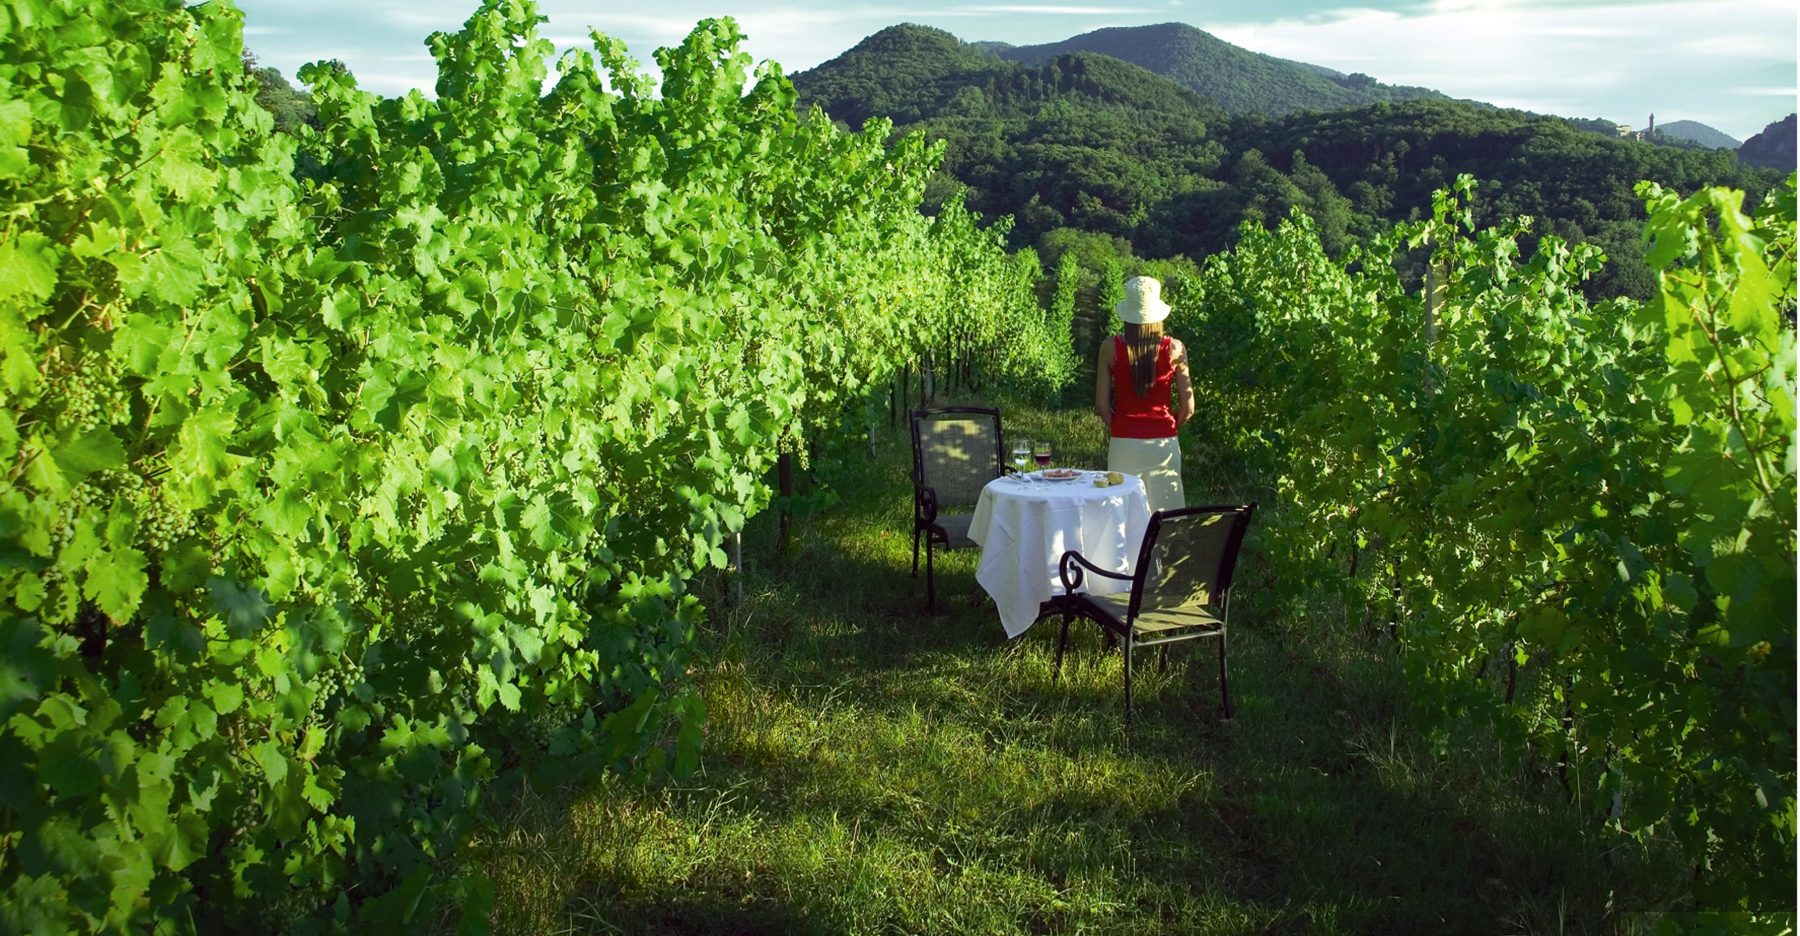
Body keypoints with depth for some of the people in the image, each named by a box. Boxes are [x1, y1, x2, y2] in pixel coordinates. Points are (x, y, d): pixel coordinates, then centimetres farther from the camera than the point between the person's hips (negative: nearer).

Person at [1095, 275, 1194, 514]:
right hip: (1163, 443, 0)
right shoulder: (1175, 349, -4)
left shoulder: (1111, 348, -5)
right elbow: (1188, 407, -1)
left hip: (1123, 444, 0)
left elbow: (1102, 406, -3)